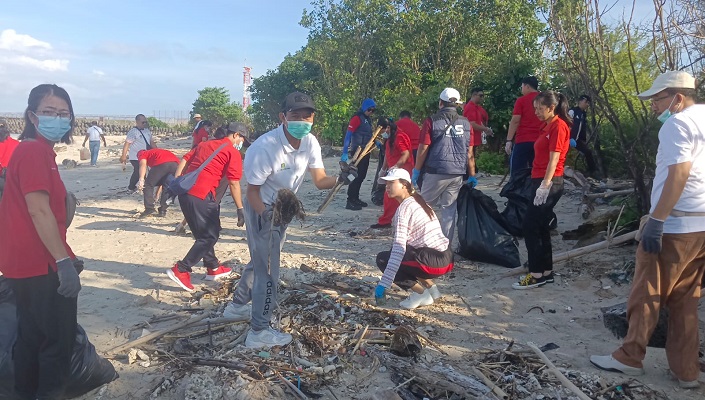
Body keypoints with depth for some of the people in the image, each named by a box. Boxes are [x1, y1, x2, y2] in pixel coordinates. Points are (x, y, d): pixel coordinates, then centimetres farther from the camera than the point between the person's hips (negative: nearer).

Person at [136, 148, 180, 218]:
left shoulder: (142, 154, 28)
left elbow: (143, 164, 0)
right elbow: (160, 178, 51)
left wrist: (141, 180, -12)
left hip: (162, 163, -6)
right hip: (175, 163, 6)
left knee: (148, 185, 12)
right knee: (166, 187, 25)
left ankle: (149, 209, 5)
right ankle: (163, 210, 24)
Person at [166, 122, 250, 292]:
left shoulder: (205, 144, 23)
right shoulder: (233, 153, 0)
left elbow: (185, 160, 16)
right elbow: (233, 183, -6)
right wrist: (240, 209, -3)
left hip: (184, 192, 9)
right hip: (201, 195, -9)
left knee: (204, 233, 20)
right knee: (210, 236, 2)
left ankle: (213, 268, 31)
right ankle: (181, 270, -4)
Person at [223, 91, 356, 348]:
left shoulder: (310, 142, -12)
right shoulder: (265, 147, -31)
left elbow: (319, 180, -11)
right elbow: (253, 191, -23)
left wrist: (339, 180, -32)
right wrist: (267, 218, -39)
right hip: (262, 210, -8)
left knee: (261, 261, 24)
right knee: (268, 269, -1)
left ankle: (237, 306, 46)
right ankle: (259, 332, 14)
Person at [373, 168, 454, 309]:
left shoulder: (404, 207, -9)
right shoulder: (418, 202, 16)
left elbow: (399, 248, -18)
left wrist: (383, 284, -20)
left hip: (432, 261, -9)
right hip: (446, 257, 9)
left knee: (383, 259, 5)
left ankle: (420, 293, 0)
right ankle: (430, 286, 17)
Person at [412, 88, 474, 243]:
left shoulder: (432, 121, -5)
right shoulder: (466, 123, 7)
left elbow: (423, 149, -7)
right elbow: (469, 152, 7)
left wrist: (416, 170, 1)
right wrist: (472, 175, 12)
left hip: (436, 172, -3)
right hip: (457, 174, 4)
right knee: (449, 210, 9)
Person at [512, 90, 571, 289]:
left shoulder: (559, 126, -11)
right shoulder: (547, 126, 17)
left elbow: (554, 159, -18)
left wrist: (545, 185, -23)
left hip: (549, 183, -10)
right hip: (540, 181, 10)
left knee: (529, 227, -8)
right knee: (540, 227, 11)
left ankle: (536, 275, -2)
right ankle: (546, 272, 18)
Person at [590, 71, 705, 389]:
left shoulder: (678, 123, -10)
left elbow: (679, 174, -20)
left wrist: (655, 220, -21)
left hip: (676, 225, -9)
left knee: (647, 292, 2)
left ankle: (630, 357, 13)